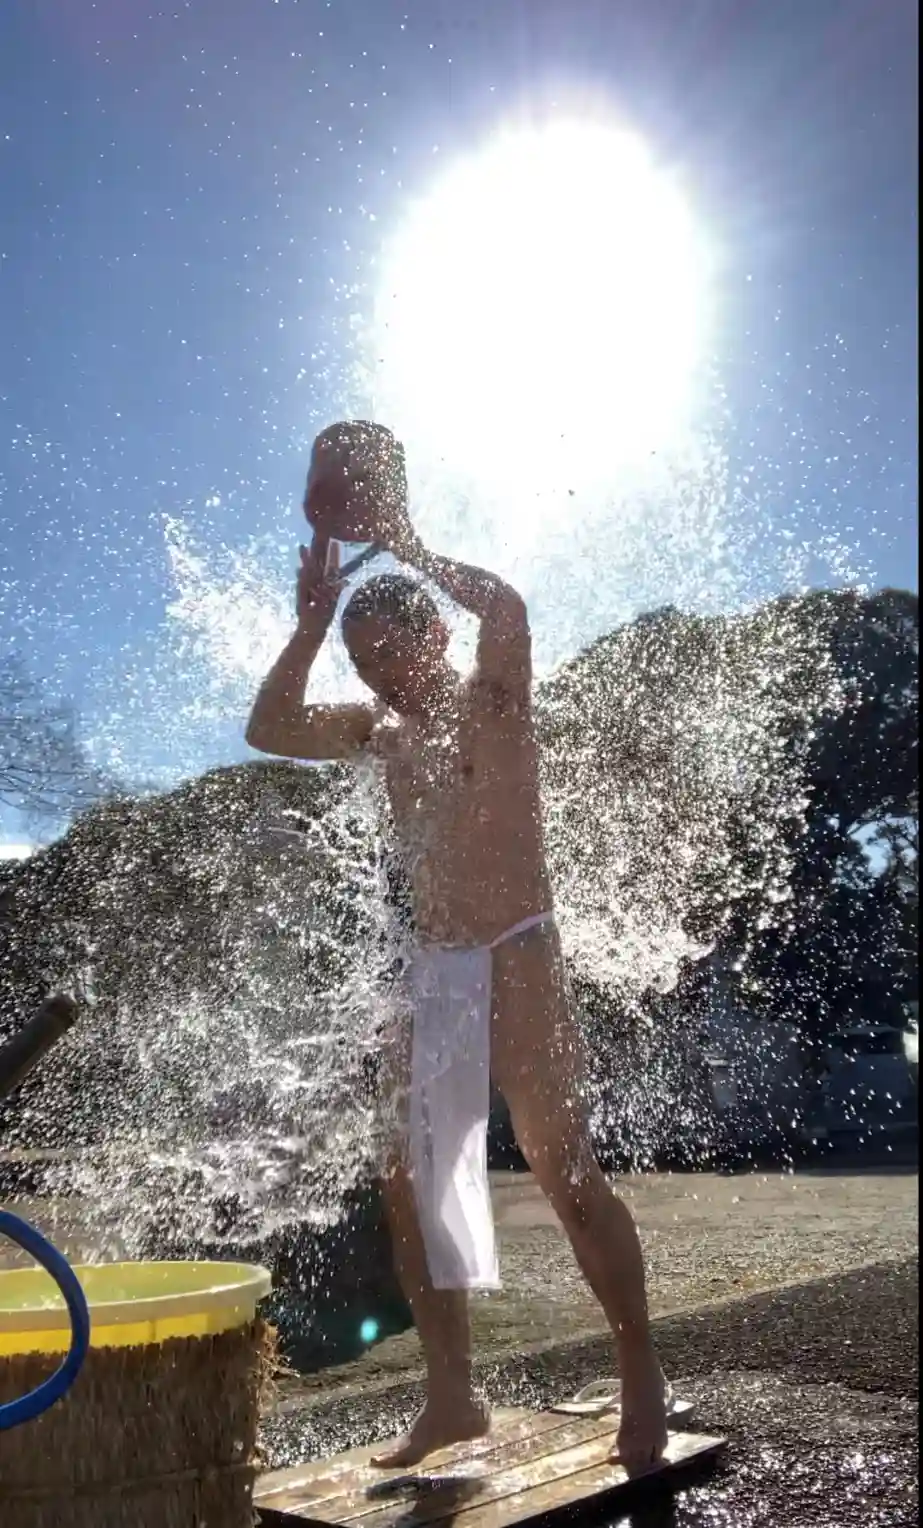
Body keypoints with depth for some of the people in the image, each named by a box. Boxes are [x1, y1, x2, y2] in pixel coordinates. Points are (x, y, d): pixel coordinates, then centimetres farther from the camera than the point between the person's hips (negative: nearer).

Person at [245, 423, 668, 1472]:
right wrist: (314, 616, 2)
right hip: (430, 974, 7)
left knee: (566, 1174, -8)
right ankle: (451, 1397, 19)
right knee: (411, 1181, 7)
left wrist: (406, 545, -13)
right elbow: (268, 730, 8)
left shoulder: (494, 700, -4)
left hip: (514, 962, -7)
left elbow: (508, 610, -25)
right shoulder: (382, 732, 14)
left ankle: (641, 1377, 9)